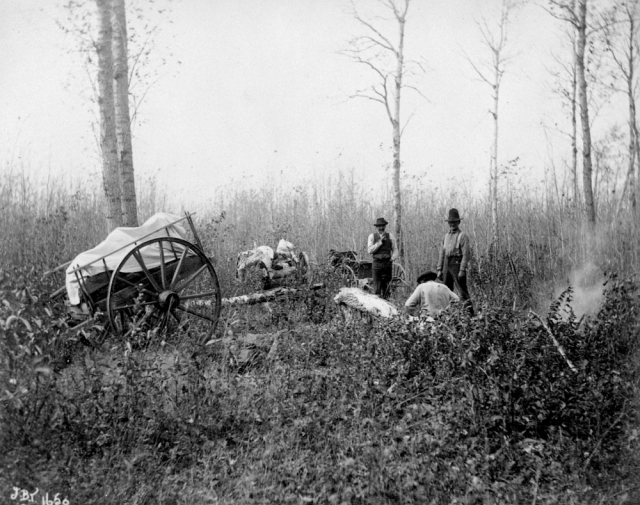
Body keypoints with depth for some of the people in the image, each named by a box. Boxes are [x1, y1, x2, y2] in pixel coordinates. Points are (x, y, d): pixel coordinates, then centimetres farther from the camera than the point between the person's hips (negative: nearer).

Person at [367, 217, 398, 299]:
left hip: (387, 264, 1)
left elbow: (395, 250, 11)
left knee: (386, 286, 2)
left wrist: (392, 258, -8)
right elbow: (370, 250, -2)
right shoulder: (372, 236, 7)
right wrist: (380, 242, -9)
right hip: (377, 264, -1)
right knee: (376, 287, -6)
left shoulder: (390, 236, 10)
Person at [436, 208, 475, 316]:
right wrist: (439, 269, 11)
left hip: (457, 264, -7)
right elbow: (442, 253, 17)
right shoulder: (446, 236, 16)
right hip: (447, 265, 7)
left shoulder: (462, 236, -5)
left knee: (462, 291, -9)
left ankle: (470, 314, -8)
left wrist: (462, 270, -20)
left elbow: (466, 254, -13)